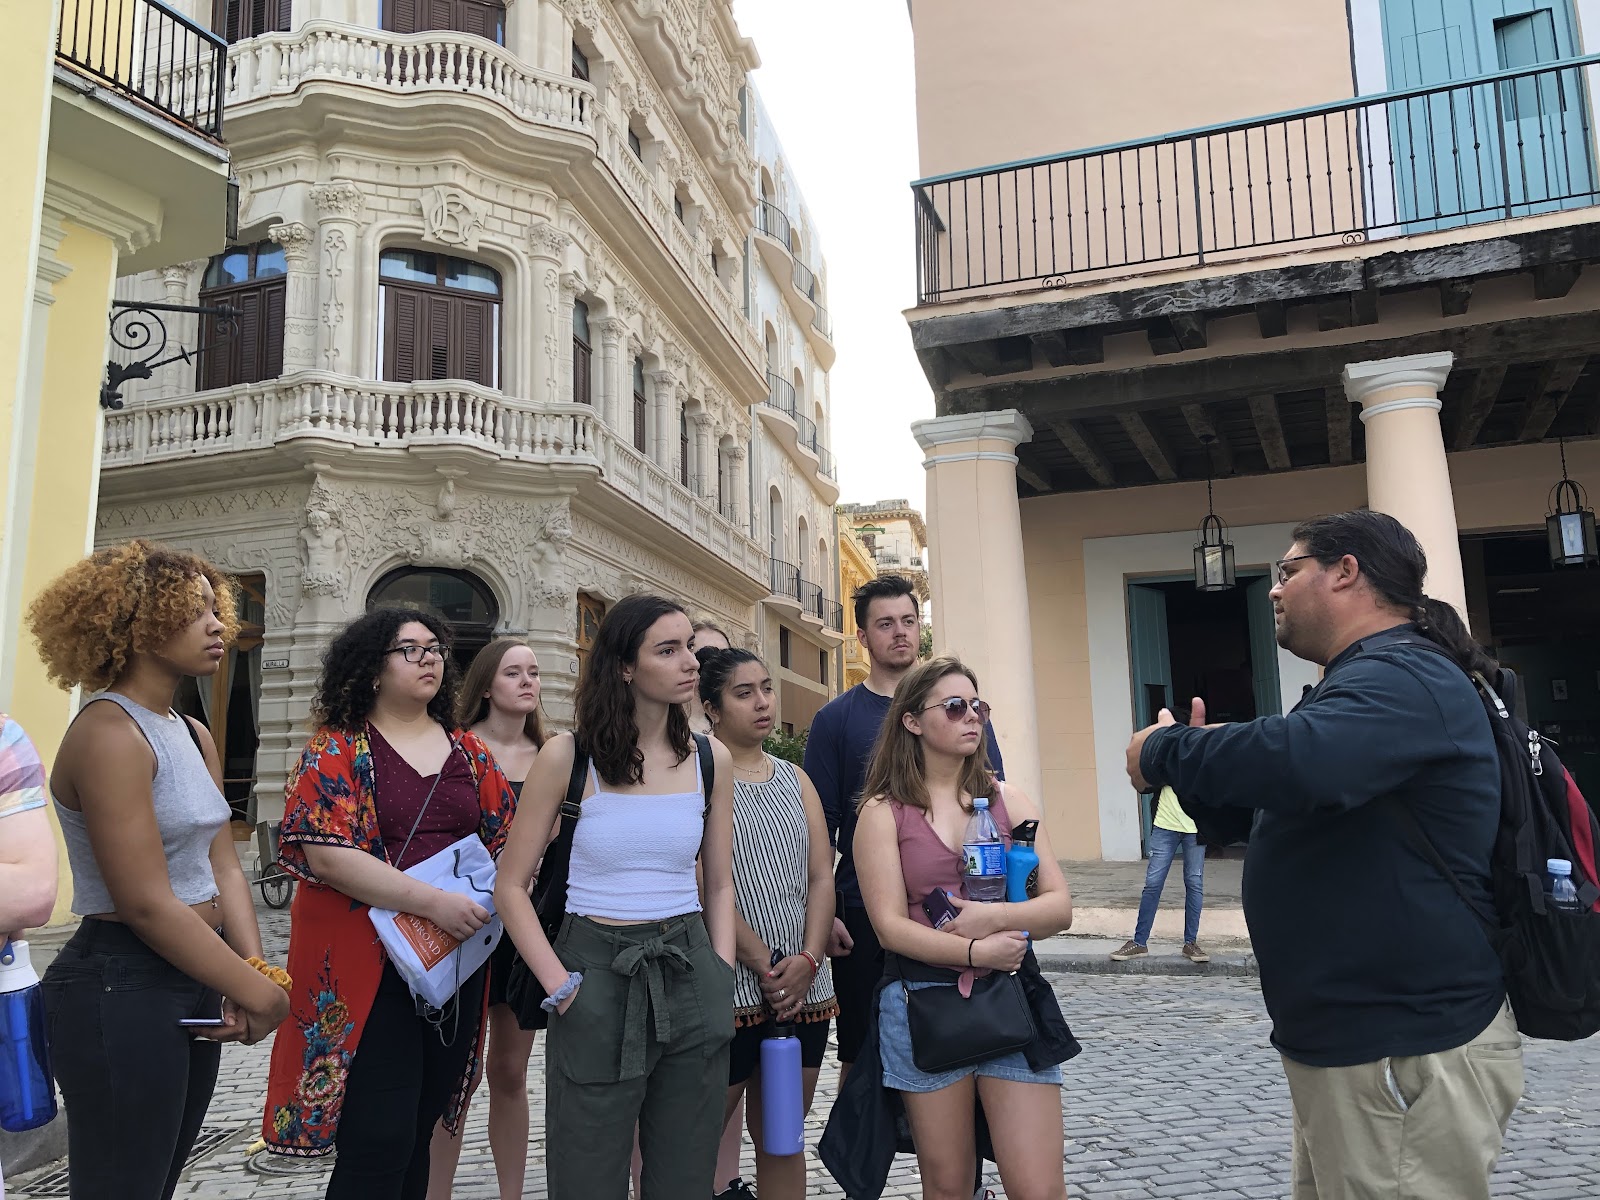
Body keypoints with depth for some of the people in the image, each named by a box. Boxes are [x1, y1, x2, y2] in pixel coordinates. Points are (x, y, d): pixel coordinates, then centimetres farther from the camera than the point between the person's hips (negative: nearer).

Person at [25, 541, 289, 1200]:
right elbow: (147, 904, -21)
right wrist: (260, 993, -16)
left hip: (196, 982, 9)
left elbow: (222, 866, 7)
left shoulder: (196, 736, 11)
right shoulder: (108, 732, -17)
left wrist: (253, 968, -9)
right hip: (121, 990, -9)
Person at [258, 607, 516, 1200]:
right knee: (377, 1148, -6)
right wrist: (433, 902, -22)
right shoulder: (336, 749, -4)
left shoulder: (469, 751, 10)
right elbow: (327, 855, -16)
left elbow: (507, 841, 12)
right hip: (368, 967, -5)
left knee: (417, 1136, 15)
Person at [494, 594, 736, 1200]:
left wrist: (722, 978, 2)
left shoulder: (710, 759, 3)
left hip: (689, 974, 3)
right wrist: (560, 986, -10)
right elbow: (511, 886, -2)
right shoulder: (567, 755, -7)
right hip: (597, 974, -3)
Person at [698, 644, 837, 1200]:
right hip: (729, 985, -6)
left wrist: (809, 959, -7)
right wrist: (765, 966, -14)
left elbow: (821, 877, 8)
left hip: (804, 987, 6)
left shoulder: (795, 779, 14)